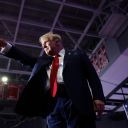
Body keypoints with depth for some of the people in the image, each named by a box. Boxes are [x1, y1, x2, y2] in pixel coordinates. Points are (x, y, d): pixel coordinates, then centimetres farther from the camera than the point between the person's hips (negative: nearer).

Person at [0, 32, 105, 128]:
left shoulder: (77, 54, 17)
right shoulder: (44, 60, 31)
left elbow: (92, 75, 7)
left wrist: (98, 97, -7)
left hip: (75, 102, -4)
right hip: (51, 105, 4)